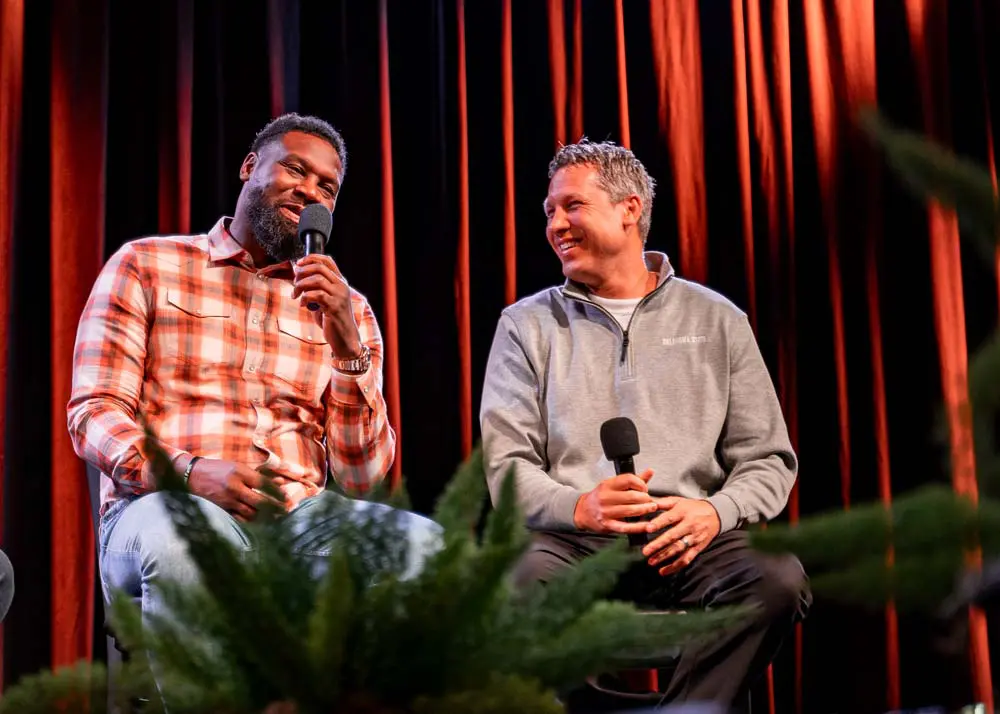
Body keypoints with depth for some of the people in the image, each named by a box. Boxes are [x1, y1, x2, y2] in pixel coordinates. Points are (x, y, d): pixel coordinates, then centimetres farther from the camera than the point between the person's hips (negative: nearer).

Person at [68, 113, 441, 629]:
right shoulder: (146, 265, 13)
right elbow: (93, 412, 2)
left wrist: (347, 344, -6)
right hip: (163, 505, -2)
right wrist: (188, 471, -18)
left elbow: (363, 476, 8)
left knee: (423, 541, -28)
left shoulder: (349, 309, 19)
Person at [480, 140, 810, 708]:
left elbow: (769, 460, 11)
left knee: (778, 579, -31)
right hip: (571, 537, 0)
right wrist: (577, 506, -16)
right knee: (514, 580, -35)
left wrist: (716, 512, -11)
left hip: (686, 540, 1)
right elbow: (505, 464, 5)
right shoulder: (527, 325, 15)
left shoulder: (717, 320, 15)